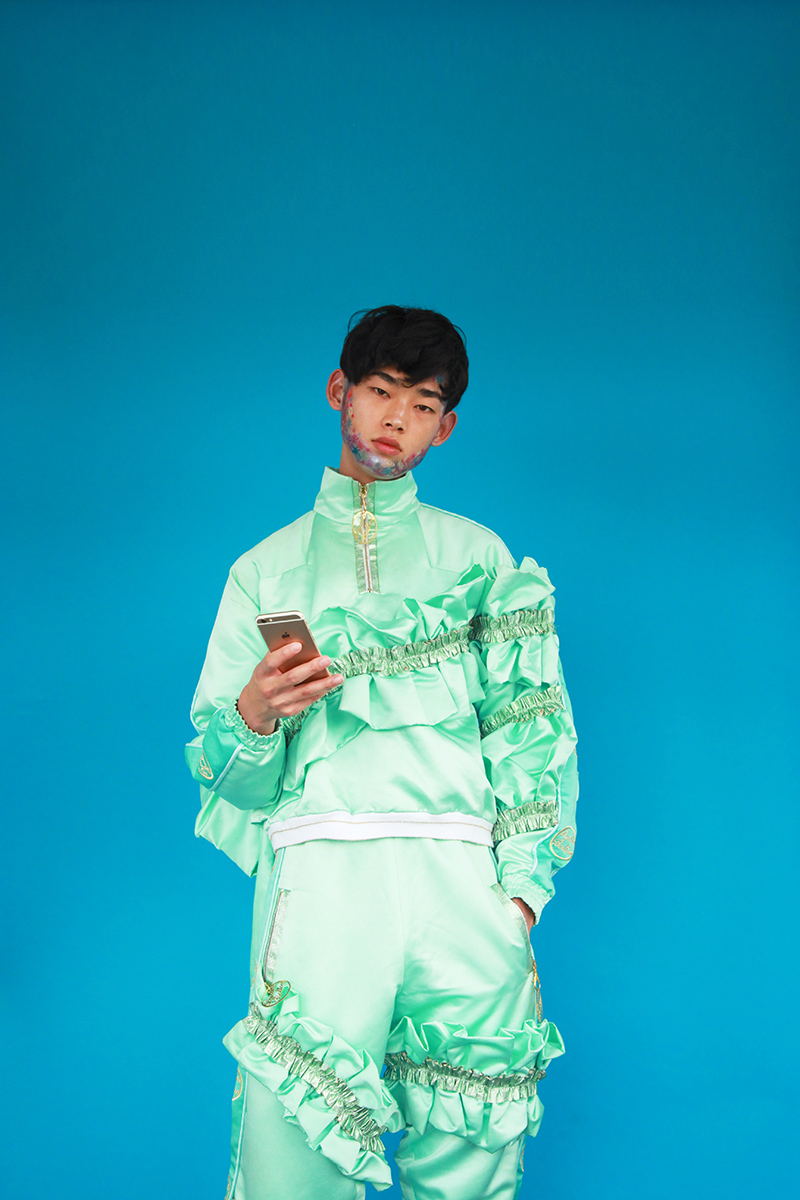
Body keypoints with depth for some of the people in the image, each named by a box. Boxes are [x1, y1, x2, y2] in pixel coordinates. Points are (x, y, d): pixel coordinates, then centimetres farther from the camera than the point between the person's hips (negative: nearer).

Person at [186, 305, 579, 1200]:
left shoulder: (478, 555, 20)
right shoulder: (267, 568, 18)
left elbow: (530, 726, 10)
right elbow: (224, 772, 14)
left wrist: (523, 884, -3)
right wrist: (253, 715, -9)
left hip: (461, 879, 1)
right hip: (319, 868, 0)